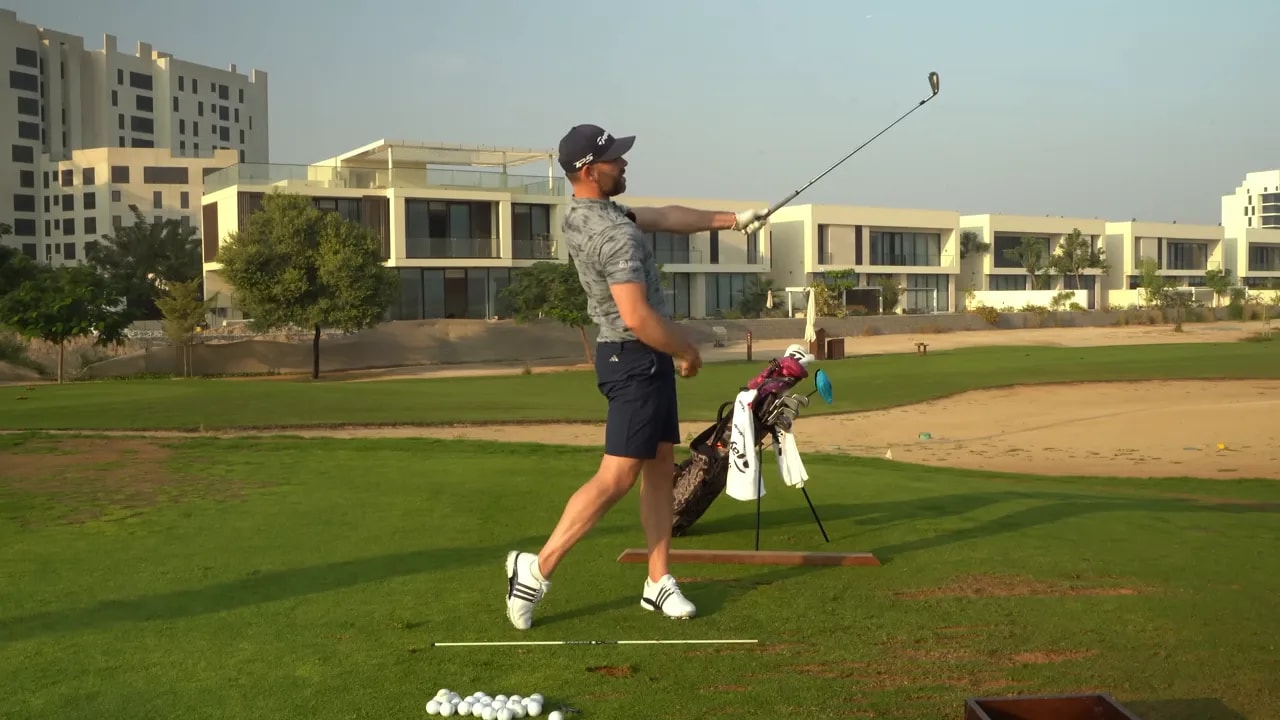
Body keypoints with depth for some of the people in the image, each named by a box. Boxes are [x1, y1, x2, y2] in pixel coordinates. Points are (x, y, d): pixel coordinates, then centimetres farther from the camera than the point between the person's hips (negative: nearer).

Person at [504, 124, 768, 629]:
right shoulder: (615, 235, -22)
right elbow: (639, 318, -26)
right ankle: (538, 568, -3)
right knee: (617, 476, -9)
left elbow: (666, 218, 17)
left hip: (646, 360, 10)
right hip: (637, 359, -10)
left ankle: (659, 582, 14)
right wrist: (688, 352, -10)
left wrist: (732, 219, 20)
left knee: (660, 467, 11)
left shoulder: (582, 214, 8)